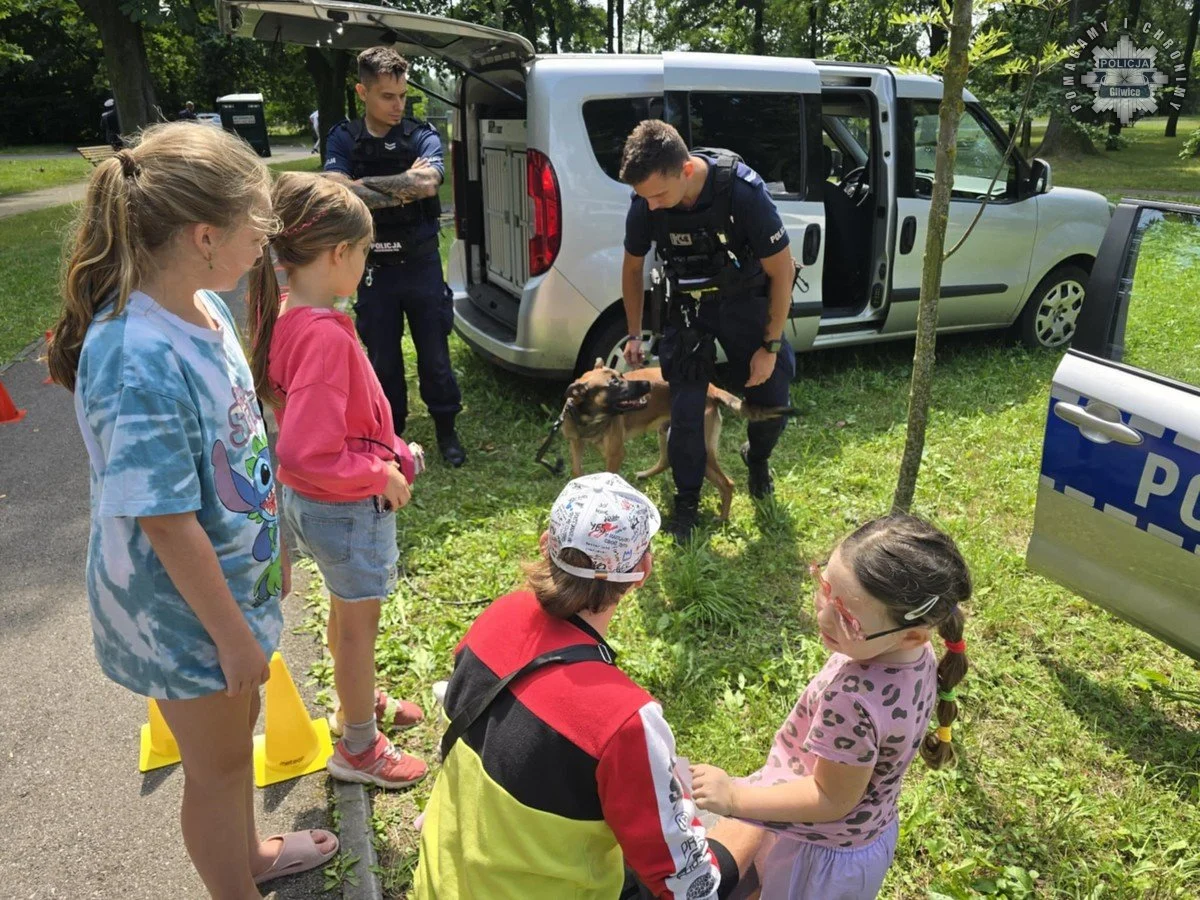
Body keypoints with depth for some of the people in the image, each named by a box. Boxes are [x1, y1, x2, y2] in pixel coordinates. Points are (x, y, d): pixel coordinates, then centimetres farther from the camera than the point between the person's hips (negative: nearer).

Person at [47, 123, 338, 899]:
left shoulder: (204, 306, -6)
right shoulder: (139, 361, -32)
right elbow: (167, 525, -26)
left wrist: (274, 544, 15)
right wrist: (233, 636, -16)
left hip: (236, 572, 8)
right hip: (184, 607, -8)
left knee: (240, 722, 28)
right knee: (219, 762, 15)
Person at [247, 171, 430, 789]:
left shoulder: (283, 314, -2)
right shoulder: (324, 334, -31)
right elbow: (307, 453, -34)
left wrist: (384, 450, 7)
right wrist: (381, 473, -20)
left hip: (310, 502, 9)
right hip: (348, 507, -9)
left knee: (347, 610, 27)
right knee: (359, 622, 11)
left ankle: (358, 704, 51)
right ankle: (358, 748, 33)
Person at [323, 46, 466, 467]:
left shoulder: (423, 137, -2)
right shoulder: (344, 140, 1)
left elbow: (427, 183, -23)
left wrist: (365, 184, -18)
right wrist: (402, 190, -21)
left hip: (421, 263, -1)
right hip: (374, 269, 1)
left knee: (434, 353, 8)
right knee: (382, 357, 10)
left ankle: (446, 429, 25)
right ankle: (391, 431, 27)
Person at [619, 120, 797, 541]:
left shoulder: (743, 190, -30)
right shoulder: (645, 203, -20)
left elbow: (781, 270, -18)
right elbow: (632, 266, 1)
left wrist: (770, 346, -15)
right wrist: (634, 335, 6)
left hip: (746, 300, -1)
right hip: (689, 304, 2)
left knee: (771, 397, 4)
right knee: (686, 406, -4)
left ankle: (757, 459, 37)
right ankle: (687, 499, 16)